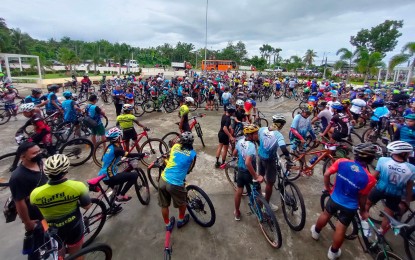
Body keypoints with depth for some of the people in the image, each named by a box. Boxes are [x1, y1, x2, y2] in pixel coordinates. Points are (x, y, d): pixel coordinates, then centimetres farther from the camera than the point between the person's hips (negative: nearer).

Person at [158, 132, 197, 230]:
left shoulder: (175, 146, 3)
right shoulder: (192, 154, -4)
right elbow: (188, 171, 8)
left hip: (163, 180, 4)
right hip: (175, 184, -4)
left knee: (164, 205, 23)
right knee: (182, 203, 26)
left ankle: (168, 225, 42)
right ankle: (181, 221, 45)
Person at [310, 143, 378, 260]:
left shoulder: (342, 162, -21)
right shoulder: (369, 178, -26)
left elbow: (326, 174, -12)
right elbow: (362, 198, -14)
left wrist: (327, 187, 8)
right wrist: (363, 211, 7)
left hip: (334, 198, 2)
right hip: (349, 207, -2)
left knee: (326, 214, 29)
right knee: (341, 229, 16)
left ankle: (316, 232, 53)